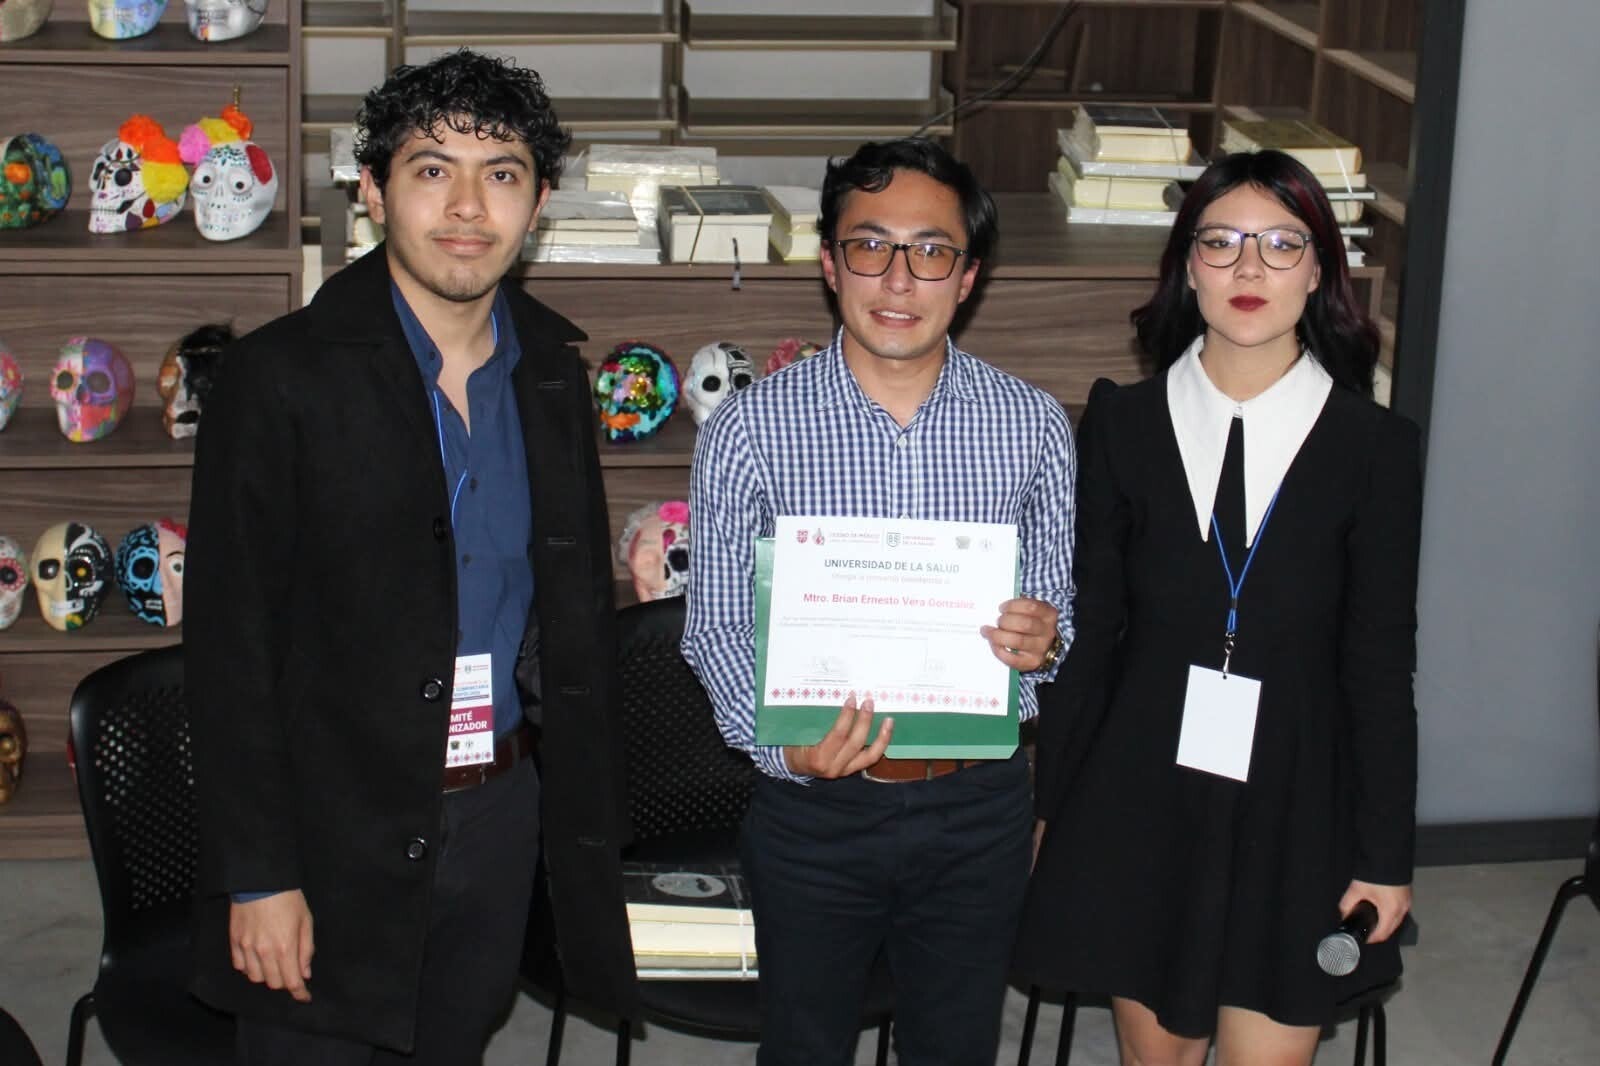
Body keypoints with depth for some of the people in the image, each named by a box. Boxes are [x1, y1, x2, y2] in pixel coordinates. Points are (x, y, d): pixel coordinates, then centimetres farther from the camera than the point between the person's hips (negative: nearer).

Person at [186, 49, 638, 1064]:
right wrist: (259, 876, -14)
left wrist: (590, 822, 11)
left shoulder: (552, 376, 6)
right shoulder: (283, 376, -10)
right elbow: (230, 647, -11)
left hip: (500, 815, 5)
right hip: (337, 829, -5)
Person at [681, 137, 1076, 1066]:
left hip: (978, 805, 1)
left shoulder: (1033, 424, -2)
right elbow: (717, 623, -3)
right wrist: (780, 743, -21)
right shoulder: (750, 427, -7)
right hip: (815, 804, -1)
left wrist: (1046, 638, -18)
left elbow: (1061, 604, 6)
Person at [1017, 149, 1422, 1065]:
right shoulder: (1123, 424, -1)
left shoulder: (1375, 447, -4)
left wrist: (1387, 854, -2)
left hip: (1294, 814, -1)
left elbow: (1382, 664, -2)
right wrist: (1052, 809, 5)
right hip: (1143, 793, 1)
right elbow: (1089, 630, 3)